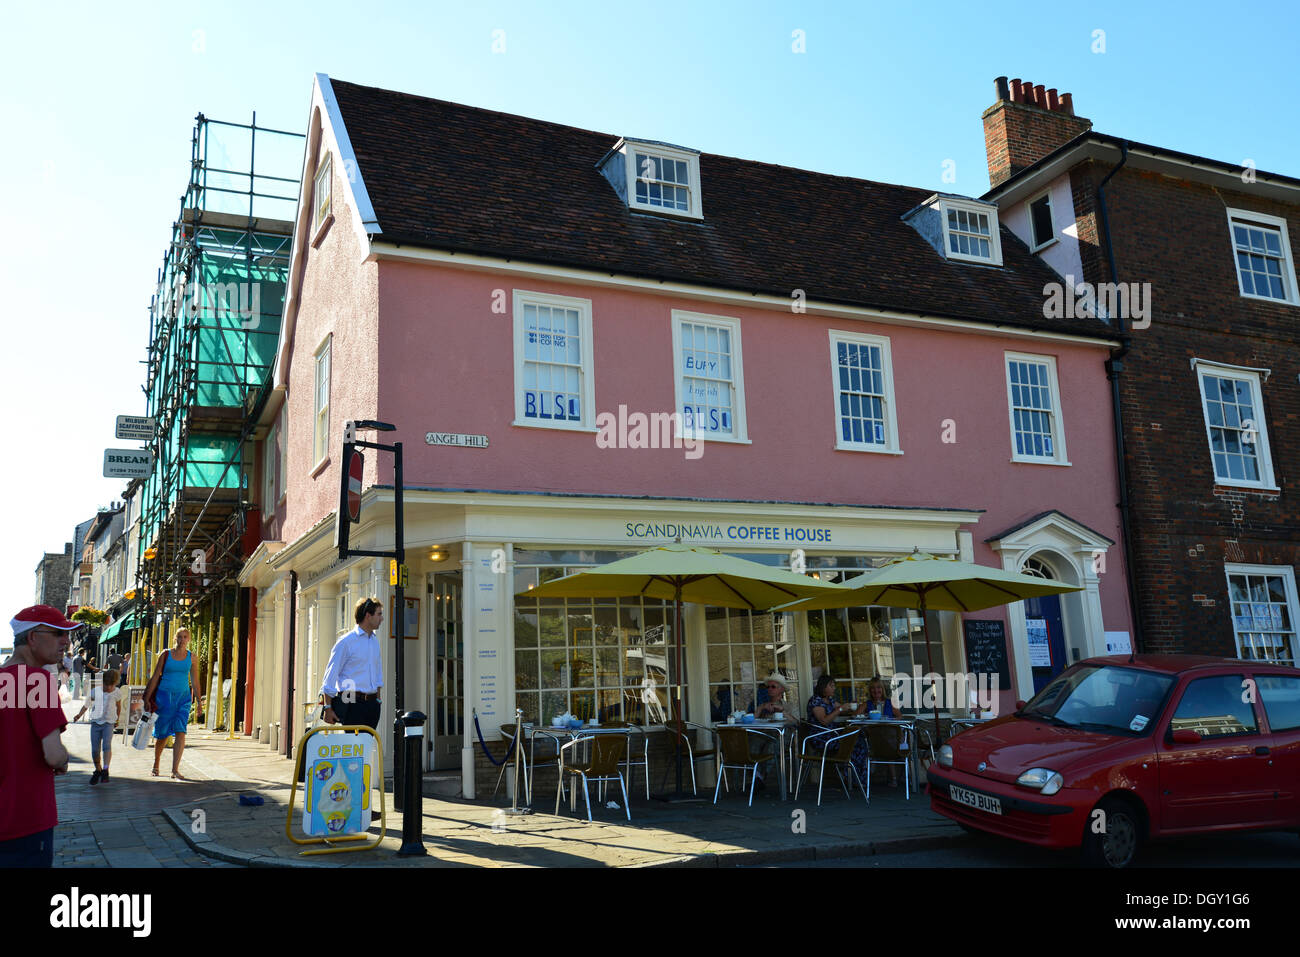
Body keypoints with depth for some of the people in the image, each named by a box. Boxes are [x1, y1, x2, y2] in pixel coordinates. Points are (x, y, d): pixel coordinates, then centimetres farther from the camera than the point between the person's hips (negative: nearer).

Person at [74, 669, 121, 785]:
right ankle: (98, 770, 22)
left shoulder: (117, 693, 0)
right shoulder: (95, 691, 0)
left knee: (107, 745, -22)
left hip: (109, 722, -2)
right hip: (95, 722, 2)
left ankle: (105, 769, -22)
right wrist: (79, 715, -6)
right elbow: (87, 704, 8)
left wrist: (117, 720, 23)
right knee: (95, 749, 2)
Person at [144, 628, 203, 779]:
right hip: (164, 695, -1)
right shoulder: (165, 655, 1)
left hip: (183, 696, 1)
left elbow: (194, 682, 10)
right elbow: (155, 677, 3)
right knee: (162, 734, 8)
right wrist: (147, 699, -1)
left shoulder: (192, 658, 5)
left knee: (180, 732, -13)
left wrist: (199, 702, 8)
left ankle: (175, 770, -12)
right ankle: (155, 765, 31)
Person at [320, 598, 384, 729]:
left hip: (372, 704, 7)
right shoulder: (346, 642, -7)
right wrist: (328, 708, -9)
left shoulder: (375, 640, 15)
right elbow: (330, 674, -7)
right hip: (352, 704, -6)